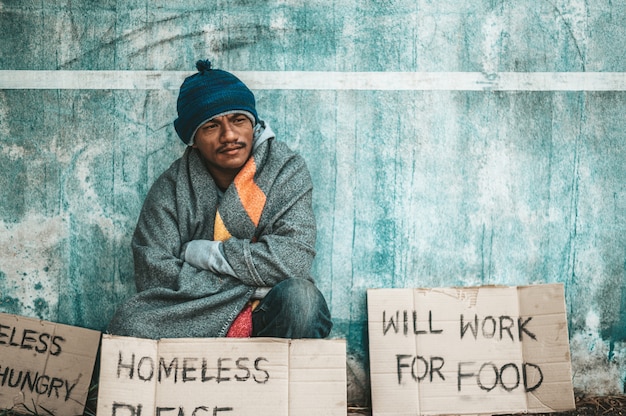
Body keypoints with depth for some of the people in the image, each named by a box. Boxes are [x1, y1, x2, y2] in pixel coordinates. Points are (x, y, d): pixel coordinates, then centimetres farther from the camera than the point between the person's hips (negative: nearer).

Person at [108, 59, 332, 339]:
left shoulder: (285, 168, -5)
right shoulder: (172, 188, -3)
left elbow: (294, 258, -17)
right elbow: (152, 273, -15)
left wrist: (202, 252, -13)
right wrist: (253, 284, -18)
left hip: (268, 317, 0)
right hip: (197, 320, 0)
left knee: (299, 296, -34)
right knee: (129, 322, -28)